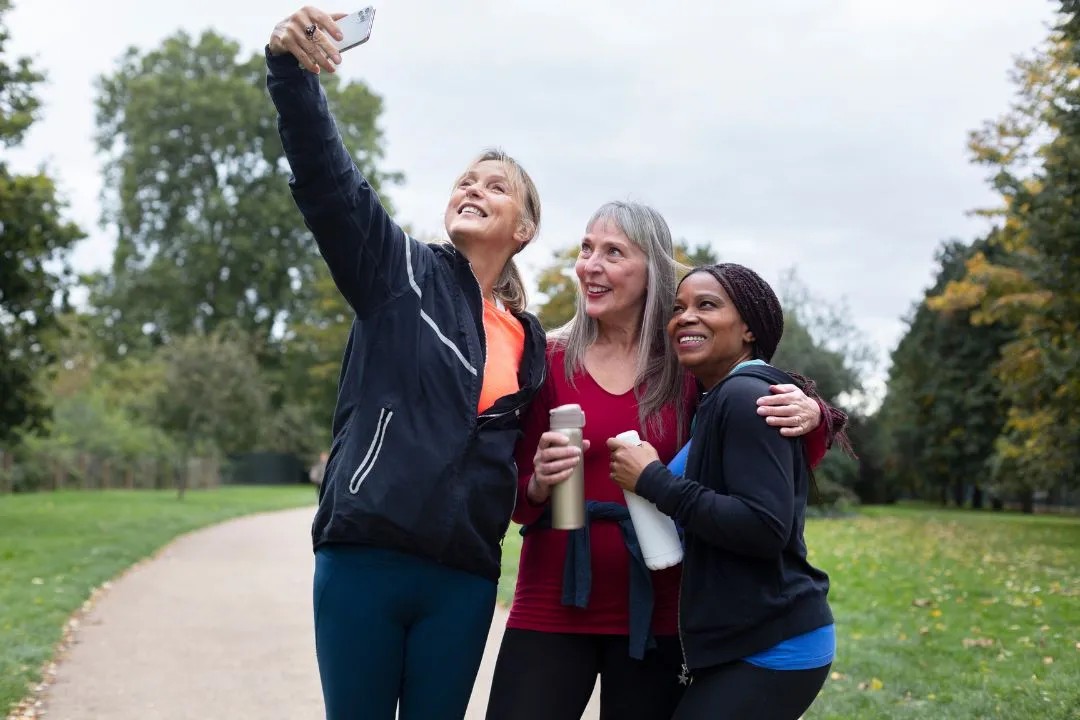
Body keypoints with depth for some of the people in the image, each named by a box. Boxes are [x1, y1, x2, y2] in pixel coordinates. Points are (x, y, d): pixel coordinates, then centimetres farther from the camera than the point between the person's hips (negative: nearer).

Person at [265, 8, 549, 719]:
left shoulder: (528, 339, 13)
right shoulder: (403, 272, 2)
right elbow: (326, 178, -13)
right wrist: (292, 71, -28)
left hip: (463, 578, 3)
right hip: (364, 558, -3)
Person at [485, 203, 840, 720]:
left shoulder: (688, 367, -1)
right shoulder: (548, 359, -2)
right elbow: (512, 498, 1)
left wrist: (810, 416, -16)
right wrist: (539, 484, -20)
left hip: (654, 614, 1)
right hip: (552, 607, -1)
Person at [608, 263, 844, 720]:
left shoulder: (745, 396, -14)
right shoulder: (718, 401, 16)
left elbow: (766, 528, -23)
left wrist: (654, 481, -19)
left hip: (771, 649, -10)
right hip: (745, 642, 10)